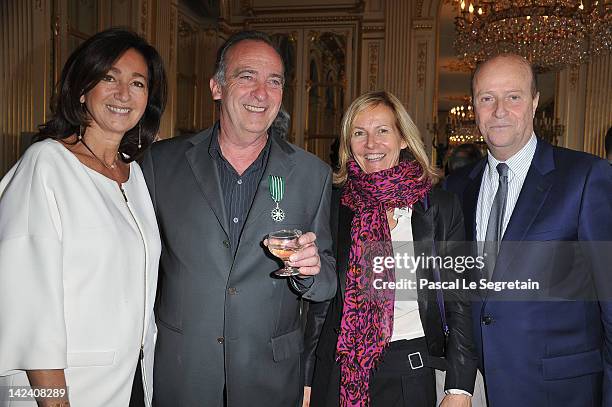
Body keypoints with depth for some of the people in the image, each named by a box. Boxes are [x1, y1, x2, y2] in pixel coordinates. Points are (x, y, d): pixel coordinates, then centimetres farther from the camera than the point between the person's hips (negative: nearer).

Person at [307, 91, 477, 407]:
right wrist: (307, 380, 3)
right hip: (337, 370, 1)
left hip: (410, 372, -1)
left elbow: (459, 302, -1)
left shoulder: (442, 207, -4)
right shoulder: (332, 203, -2)